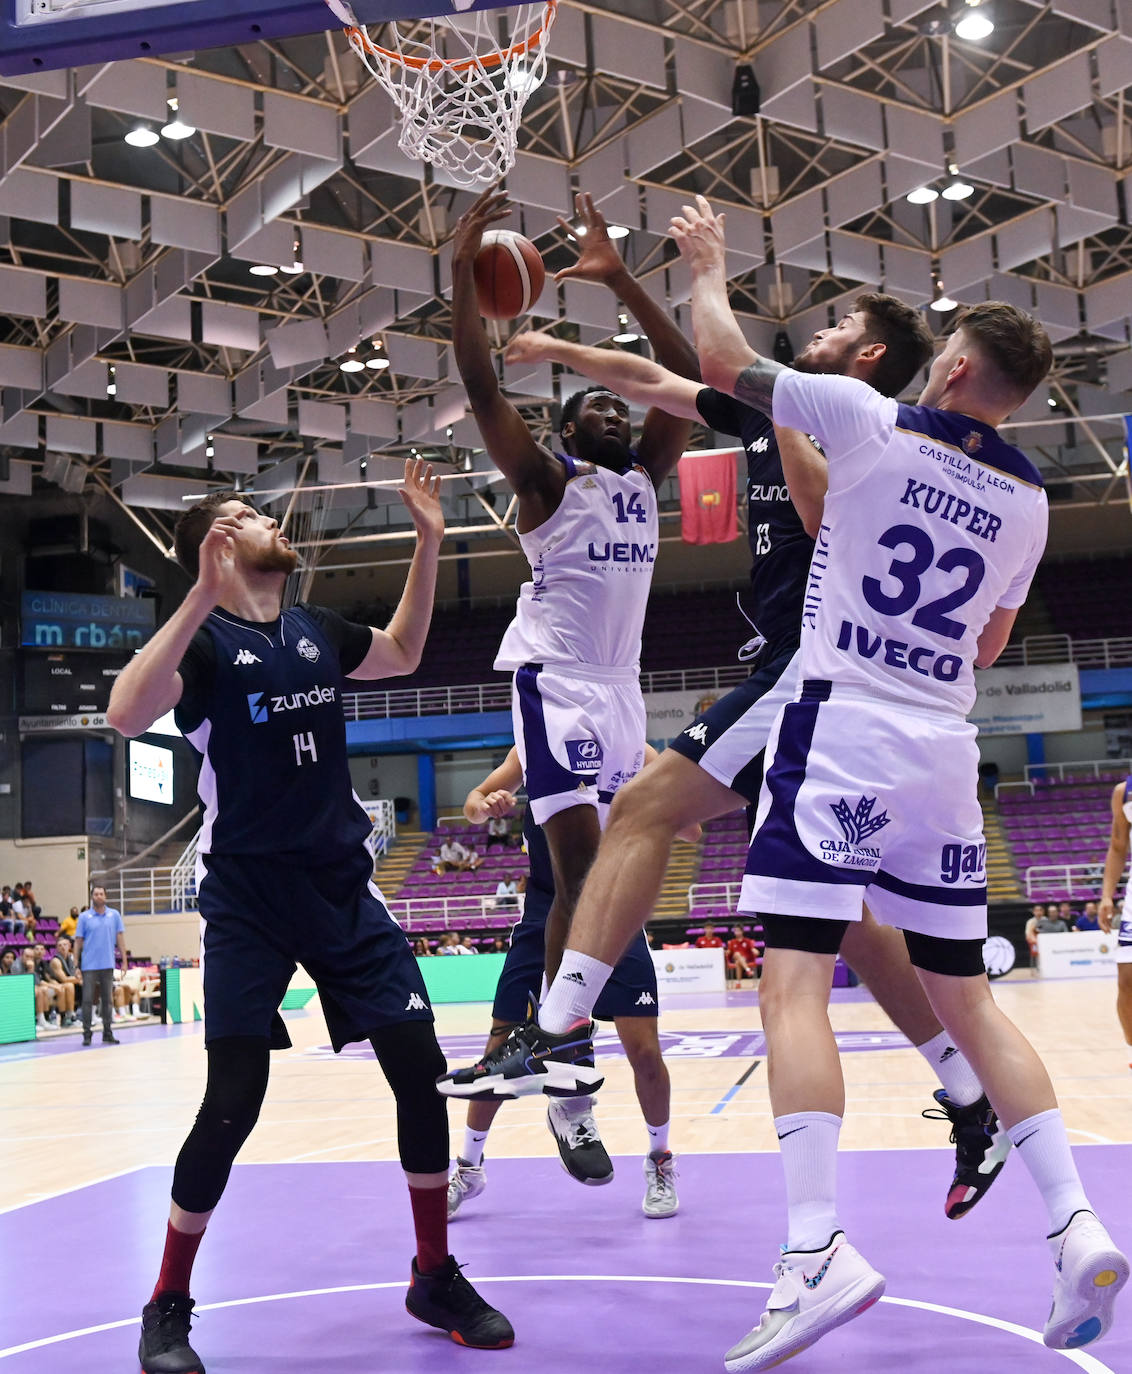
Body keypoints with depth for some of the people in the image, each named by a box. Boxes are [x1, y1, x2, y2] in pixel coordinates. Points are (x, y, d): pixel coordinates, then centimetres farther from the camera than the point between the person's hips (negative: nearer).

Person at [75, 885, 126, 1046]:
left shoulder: (114, 915, 6)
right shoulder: (84, 917, 2)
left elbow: (120, 938, 6)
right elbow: (78, 941, 3)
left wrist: (124, 960, 0)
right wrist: (75, 963, -3)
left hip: (108, 965, 2)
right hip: (89, 965, -2)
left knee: (108, 1000, 6)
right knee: (87, 1000, -2)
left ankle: (107, 1033, 14)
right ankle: (87, 1034, 5)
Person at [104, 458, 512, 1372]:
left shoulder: (316, 631, 10)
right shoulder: (204, 638, -8)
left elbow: (402, 654, 28)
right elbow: (127, 715, -27)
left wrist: (429, 541, 19)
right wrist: (203, 598, -34)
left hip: (342, 886, 6)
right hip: (247, 895, -5)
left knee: (421, 1069, 0)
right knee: (233, 1103, -10)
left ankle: (436, 1278, 17)